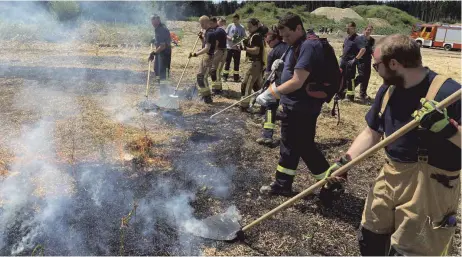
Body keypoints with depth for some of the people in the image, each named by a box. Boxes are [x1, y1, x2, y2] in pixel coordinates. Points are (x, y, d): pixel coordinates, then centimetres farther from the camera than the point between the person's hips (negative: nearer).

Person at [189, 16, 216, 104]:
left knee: (203, 77, -9)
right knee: (200, 76, 17)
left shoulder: (210, 33, -19)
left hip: (208, 57, -10)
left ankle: (208, 98, 0)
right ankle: (204, 94, 29)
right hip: (204, 56, 10)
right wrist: (201, 37, 6)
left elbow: (206, 49, -26)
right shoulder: (207, 32, 11)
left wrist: (195, 54, -29)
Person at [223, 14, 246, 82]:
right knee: (227, 62, 4)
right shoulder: (230, 26, 1)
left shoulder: (242, 28, 0)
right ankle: (225, 76, 12)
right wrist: (230, 38, -15)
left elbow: (243, 36, 5)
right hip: (229, 46, 0)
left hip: (237, 47, 0)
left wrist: (239, 39, -15)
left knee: (237, 63, 5)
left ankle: (236, 77, 14)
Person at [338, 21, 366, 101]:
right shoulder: (347, 38, 12)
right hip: (343, 61, 8)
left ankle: (350, 95, 8)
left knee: (350, 79, -2)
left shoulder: (357, 39, -13)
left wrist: (355, 59, -24)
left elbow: (363, 49, -23)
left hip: (350, 62, -8)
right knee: (342, 78, 13)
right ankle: (341, 94, 25)